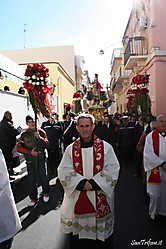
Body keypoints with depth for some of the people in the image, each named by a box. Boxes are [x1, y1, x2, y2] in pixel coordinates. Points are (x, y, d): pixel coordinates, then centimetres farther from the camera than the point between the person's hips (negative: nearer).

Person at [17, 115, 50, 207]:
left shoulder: (41, 132, 1)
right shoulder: (24, 134, 2)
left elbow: (46, 144, -7)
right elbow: (19, 147, 3)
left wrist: (39, 137, -22)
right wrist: (29, 152, -9)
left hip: (41, 158, 0)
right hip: (30, 159, 1)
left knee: (43, 176, 5)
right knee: (31, 179, 5)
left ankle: (46, 193, 29)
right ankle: (33, 198, 20)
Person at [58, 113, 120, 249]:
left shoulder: (105, 147, -4)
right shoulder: (71, 149, 0)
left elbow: (112, 170, -8)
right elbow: (64, 171, -4)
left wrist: (93, 183, -17)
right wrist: (81, 183, -19)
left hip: (100, 197, -1)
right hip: (77, 198, 1)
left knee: (101, 229, 12)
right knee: (78, 228, 14)